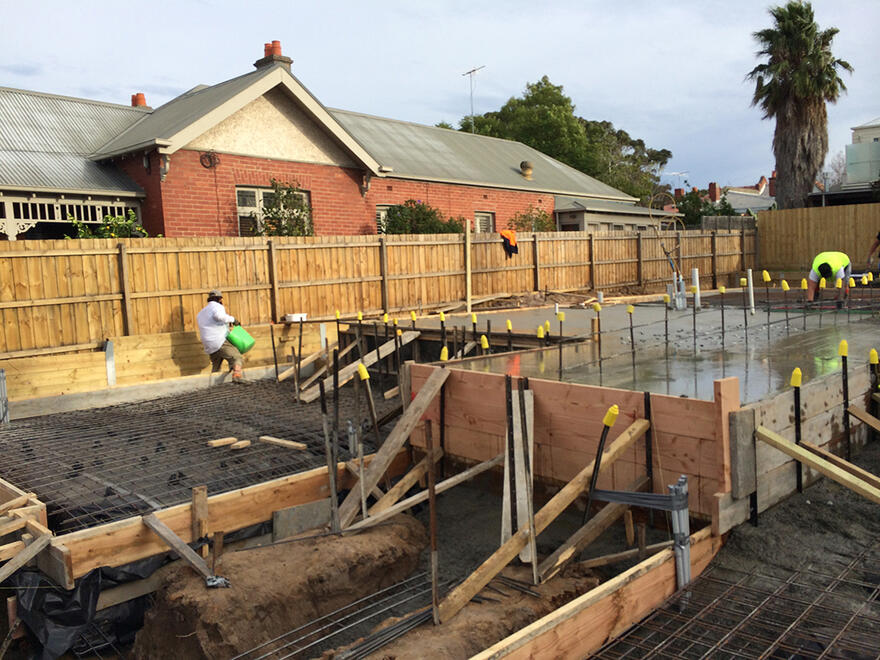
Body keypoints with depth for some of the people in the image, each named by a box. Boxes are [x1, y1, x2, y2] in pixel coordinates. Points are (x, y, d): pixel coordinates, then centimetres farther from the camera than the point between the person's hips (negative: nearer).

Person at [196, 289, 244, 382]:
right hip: (221, 342, -8)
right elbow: (219, 315, -23)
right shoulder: (216, 306, 0)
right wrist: (232, 319, -12)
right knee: (236, 358, -16)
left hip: (209, 347, 8)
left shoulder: (200, 314, 27)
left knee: (215, 368, 20)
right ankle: (237, 374, -40)